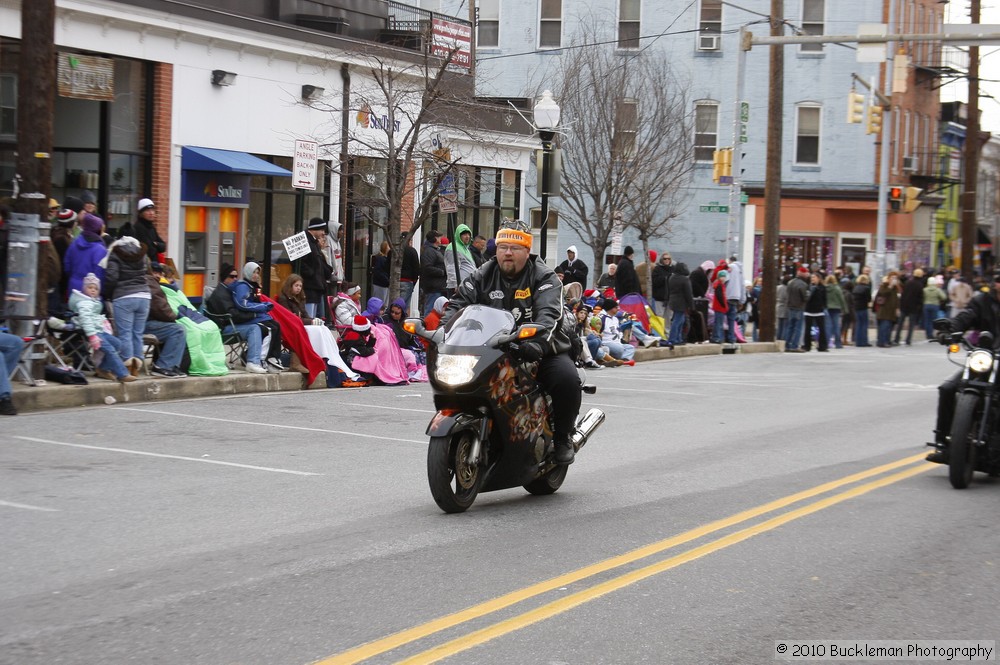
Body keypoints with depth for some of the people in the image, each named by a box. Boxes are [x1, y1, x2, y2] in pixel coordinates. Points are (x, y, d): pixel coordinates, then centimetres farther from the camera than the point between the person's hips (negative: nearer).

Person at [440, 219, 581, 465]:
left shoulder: (544, 277, -3)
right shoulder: (483, 276, 10)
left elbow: (549, 313, -20)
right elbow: (458, 304, 3)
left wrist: (537, 342, -41)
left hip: (541, 350, -3)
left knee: (567, 379, -29)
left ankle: (562, 437, -6)